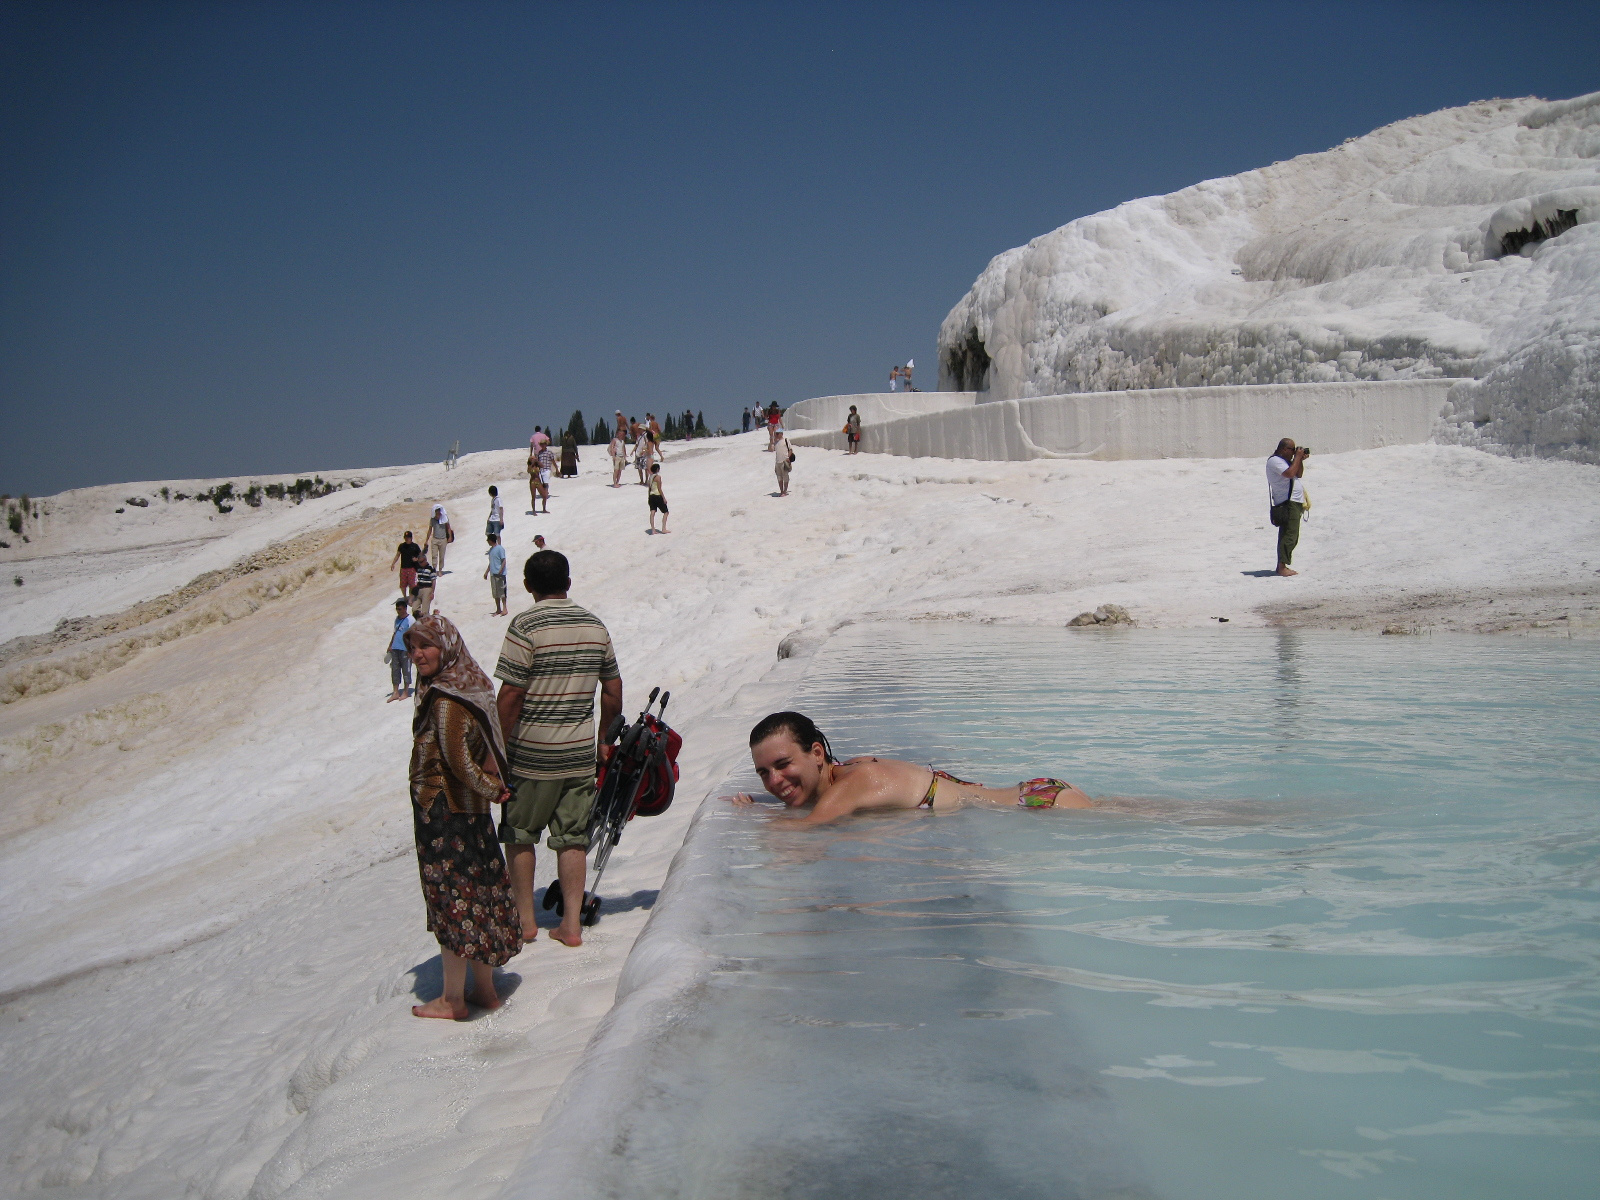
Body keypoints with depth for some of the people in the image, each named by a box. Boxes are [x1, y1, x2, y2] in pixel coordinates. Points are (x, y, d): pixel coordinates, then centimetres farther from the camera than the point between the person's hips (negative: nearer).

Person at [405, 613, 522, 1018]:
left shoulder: (445, 699, -19)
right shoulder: (470, 686, 9)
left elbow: (457, 758, -22)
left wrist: (488, 788, -9)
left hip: (442, 810, -9)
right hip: (472, 811, 9)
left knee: (451, 899, 0)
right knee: (478, 893, 14)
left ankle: (453, 1000, 10)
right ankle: (485, 988, 24)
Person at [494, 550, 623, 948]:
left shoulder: (526, 625, -12)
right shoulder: (595, 625, 4)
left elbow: (510, 695, -15)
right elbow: (613, 691, 9)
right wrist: (605, 741, 21)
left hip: (531, 754, -4)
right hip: (580, 753, 4)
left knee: (520, 835, 13)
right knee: (572, 840, 10)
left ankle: (524, 919, 21)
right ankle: (571, 925, 11)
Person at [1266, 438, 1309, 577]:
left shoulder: (1286, 461, 22)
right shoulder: (1274, 461, -11)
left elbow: (1298, 474, 22)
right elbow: (1290, 473, -24)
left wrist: (1300, 460, 8)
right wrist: (1298, 457, -14)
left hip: (1294, 503, 11)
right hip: (1287, 504, -11)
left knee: (1290, 536, 11)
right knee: (1289, 535, -16)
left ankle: (1282, 566, 14)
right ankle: (1282, 567, -19)